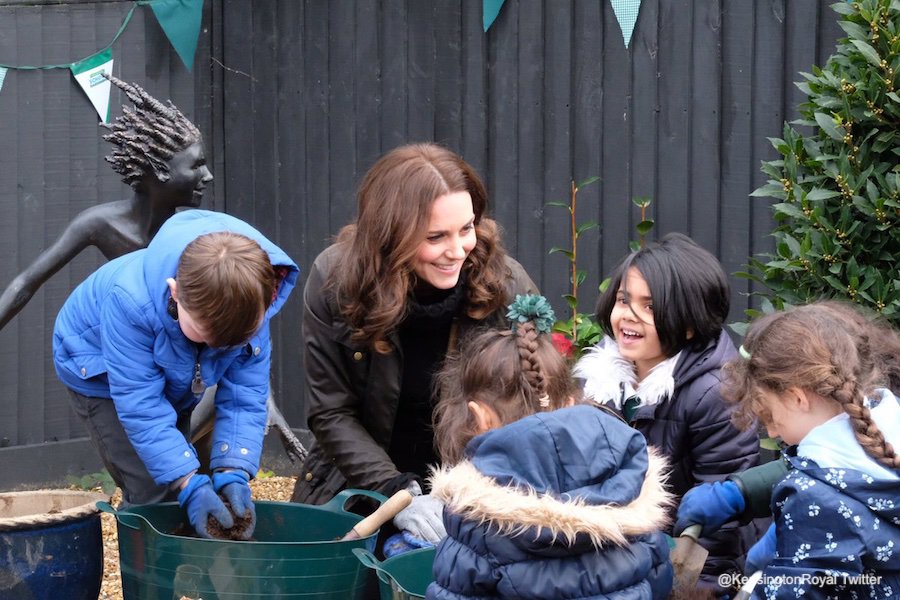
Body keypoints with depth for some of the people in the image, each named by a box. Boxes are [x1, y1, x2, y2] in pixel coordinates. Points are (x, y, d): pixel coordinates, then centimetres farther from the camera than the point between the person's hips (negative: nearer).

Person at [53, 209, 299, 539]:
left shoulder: (250, 309, -32)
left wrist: (233, 473, -39)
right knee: (153, 492, -16)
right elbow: (140, 406, -40)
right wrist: (189, 484, -44)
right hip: (101, 374, -5)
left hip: (174, 381, 5)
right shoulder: (130, 301, -44)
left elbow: (244, 397, -26)